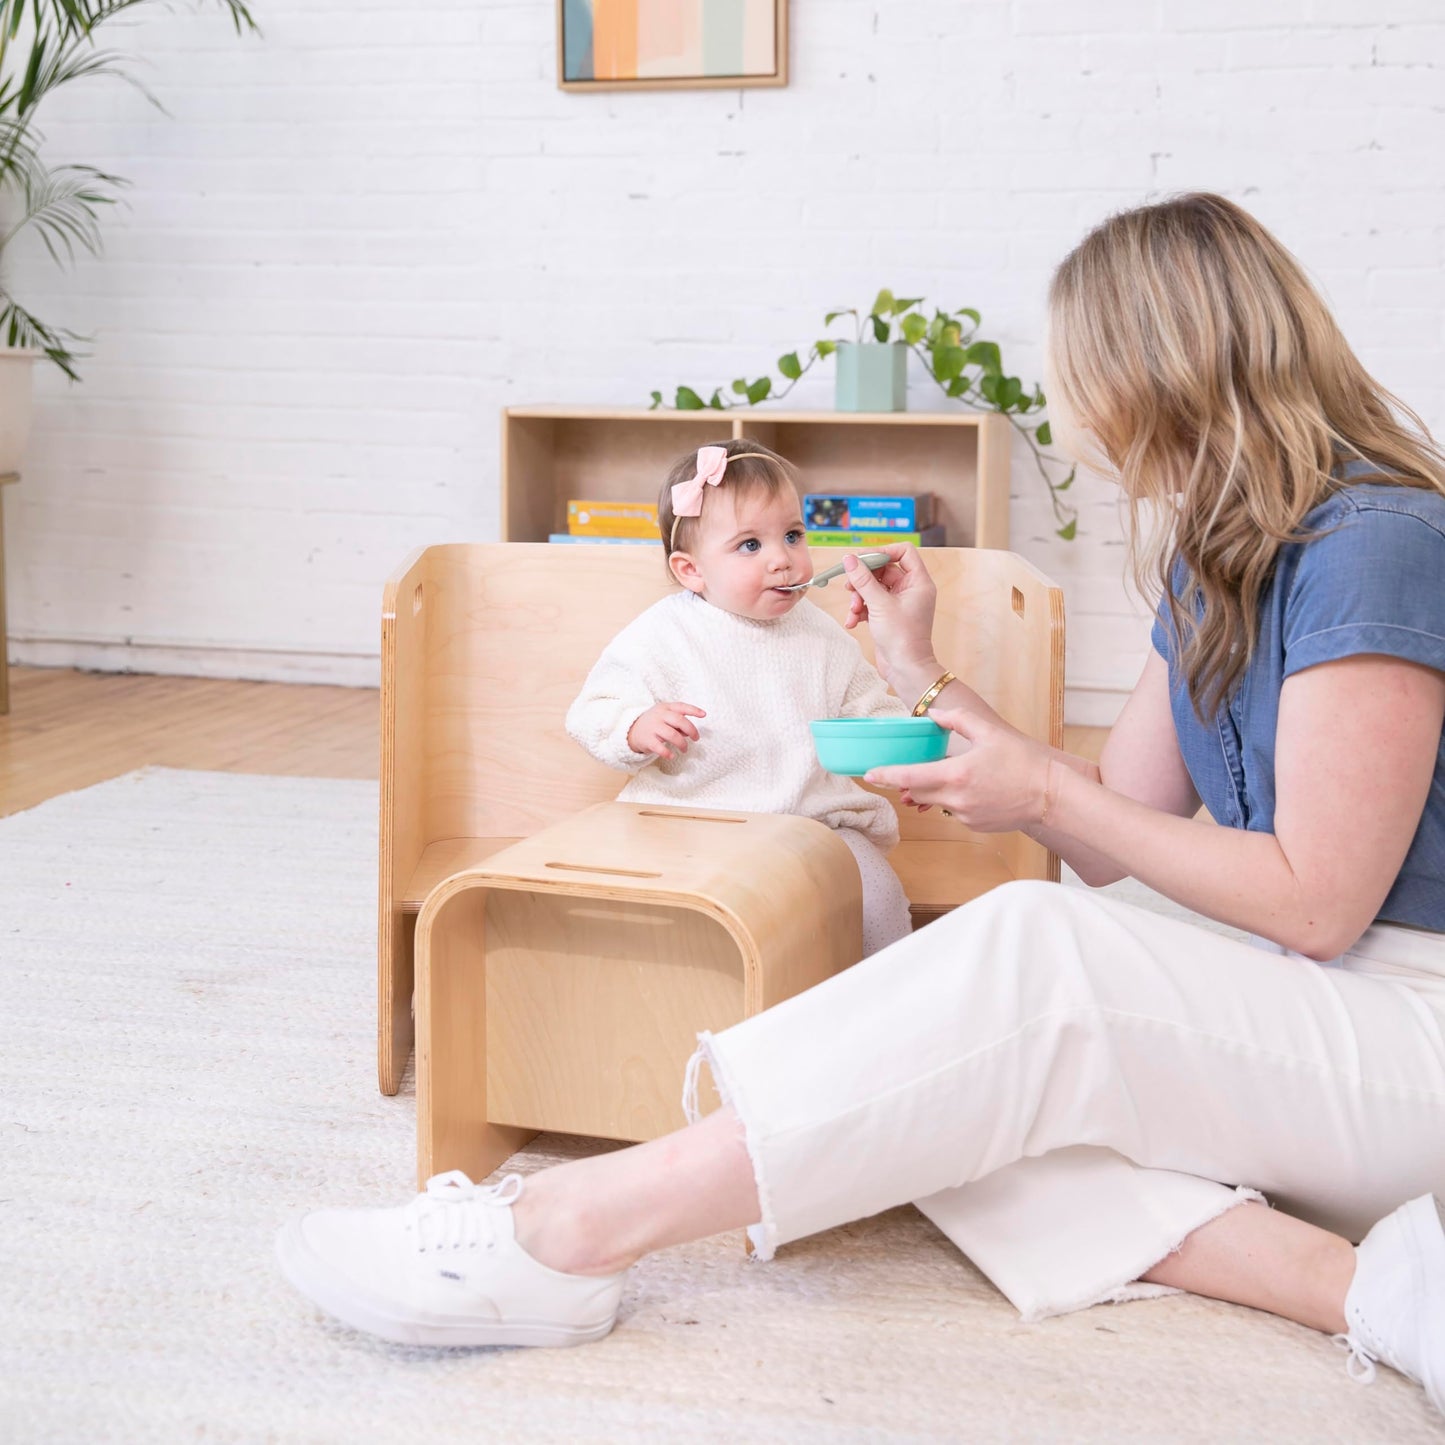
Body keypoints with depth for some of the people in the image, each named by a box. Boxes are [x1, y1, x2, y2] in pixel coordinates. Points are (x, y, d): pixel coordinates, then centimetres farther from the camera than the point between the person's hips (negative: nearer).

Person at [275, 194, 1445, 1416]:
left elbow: (1316, 903, -18)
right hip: (1303, 1027, 8)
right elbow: (1107, 846, 13)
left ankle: (568, 1233, -32)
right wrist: (924, 676, 15)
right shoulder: (1220, 566, 13)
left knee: (1036, 949, -32)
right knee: (938, 1107, -16)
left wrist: (1044, 789, -11)